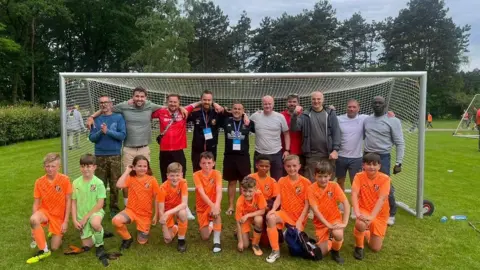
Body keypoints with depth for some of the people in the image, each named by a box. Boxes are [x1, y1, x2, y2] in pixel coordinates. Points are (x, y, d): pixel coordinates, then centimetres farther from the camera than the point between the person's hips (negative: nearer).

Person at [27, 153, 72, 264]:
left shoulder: (65, 180, -15)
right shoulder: (39, 182, -9)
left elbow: (68, 201, -10)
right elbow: (36, 203, -5)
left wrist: (66, 221, -12)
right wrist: (34, 227, -10)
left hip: (59, 215, -1)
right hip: (45, 211, 1)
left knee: (54, 247, -3)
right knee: (33, 220, -36)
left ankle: (57, 233, 33)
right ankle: (44, 250, -18)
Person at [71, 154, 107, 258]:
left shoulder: (98, 183, -14)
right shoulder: (76, 182, -4)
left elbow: (100, 204, -15)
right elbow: (74, 202, 1)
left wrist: (86, 217, -17)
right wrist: (74, 220, -6)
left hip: (95, 212, -4)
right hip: (81, 217, 4)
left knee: (95, 223, -39)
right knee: (86, 246, 5)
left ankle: (99, 245, -11)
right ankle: (99, 234, 36)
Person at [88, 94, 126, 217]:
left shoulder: (118, 117, 1)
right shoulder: (96, 119, 7)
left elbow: (122, 135, -7)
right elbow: (91, 138, 2)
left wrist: (108, 131, -16)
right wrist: (101, 132, -15)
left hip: (115, 155, -2)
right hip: (99, 156, 2)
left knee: (115, 184, 3)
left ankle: (114, 208, 15)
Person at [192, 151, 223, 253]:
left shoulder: (216, 174, -14)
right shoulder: (196, 175, -16)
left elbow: (219, 192, -28)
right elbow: (202, 193, -27)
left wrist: (216, 206, -46)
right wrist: (212, 205, -42)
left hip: (213, 204, -1)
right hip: (202, 207, 1)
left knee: (216, 211, -37)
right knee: (205, 237, -3)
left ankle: (217, 240, -22)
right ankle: (210, 223, 30)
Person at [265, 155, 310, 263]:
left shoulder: (306, 182, -8)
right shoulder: (282, 181, 0)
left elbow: (307, 204, -9)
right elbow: (278, 198, -6)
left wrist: (300, 221, -15)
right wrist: (273, 209, -27)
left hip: (299, 216, -1)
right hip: (285, 213, 1)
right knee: (271, 218, -32)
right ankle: (275, 251, -20)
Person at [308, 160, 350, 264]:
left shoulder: (334, 186, -11)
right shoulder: (311, 189, -14)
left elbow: (346, 204, -15)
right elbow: (315, 210, -18)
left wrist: (344, 223, -24)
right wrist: (328, 225, -25)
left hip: (335, 219, 0)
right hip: (320, 223, 0)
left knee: (338, 234, -33)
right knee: (321, 253, -7)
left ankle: (335, 252, 0)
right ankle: (329, 240, 27)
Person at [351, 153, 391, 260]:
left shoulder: (385, 178, -16)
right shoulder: (359, 176, -12)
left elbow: (381, 199, -25)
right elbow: (354, 194, -22)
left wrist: (371, 216, -36)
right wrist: (357, 213, -37)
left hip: (380, 214, 1)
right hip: (364, 210, -1)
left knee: (376, 248, 0)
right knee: (360, 224, -37)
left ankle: (367, 233, 35)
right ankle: (359, 247, -5)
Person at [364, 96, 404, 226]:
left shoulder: (393, 121, -6)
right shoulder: (366, 120, 7)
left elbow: (400, 143, -6)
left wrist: (398, 162, -10)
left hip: (383, 157, -5)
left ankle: (391, 214, 17)